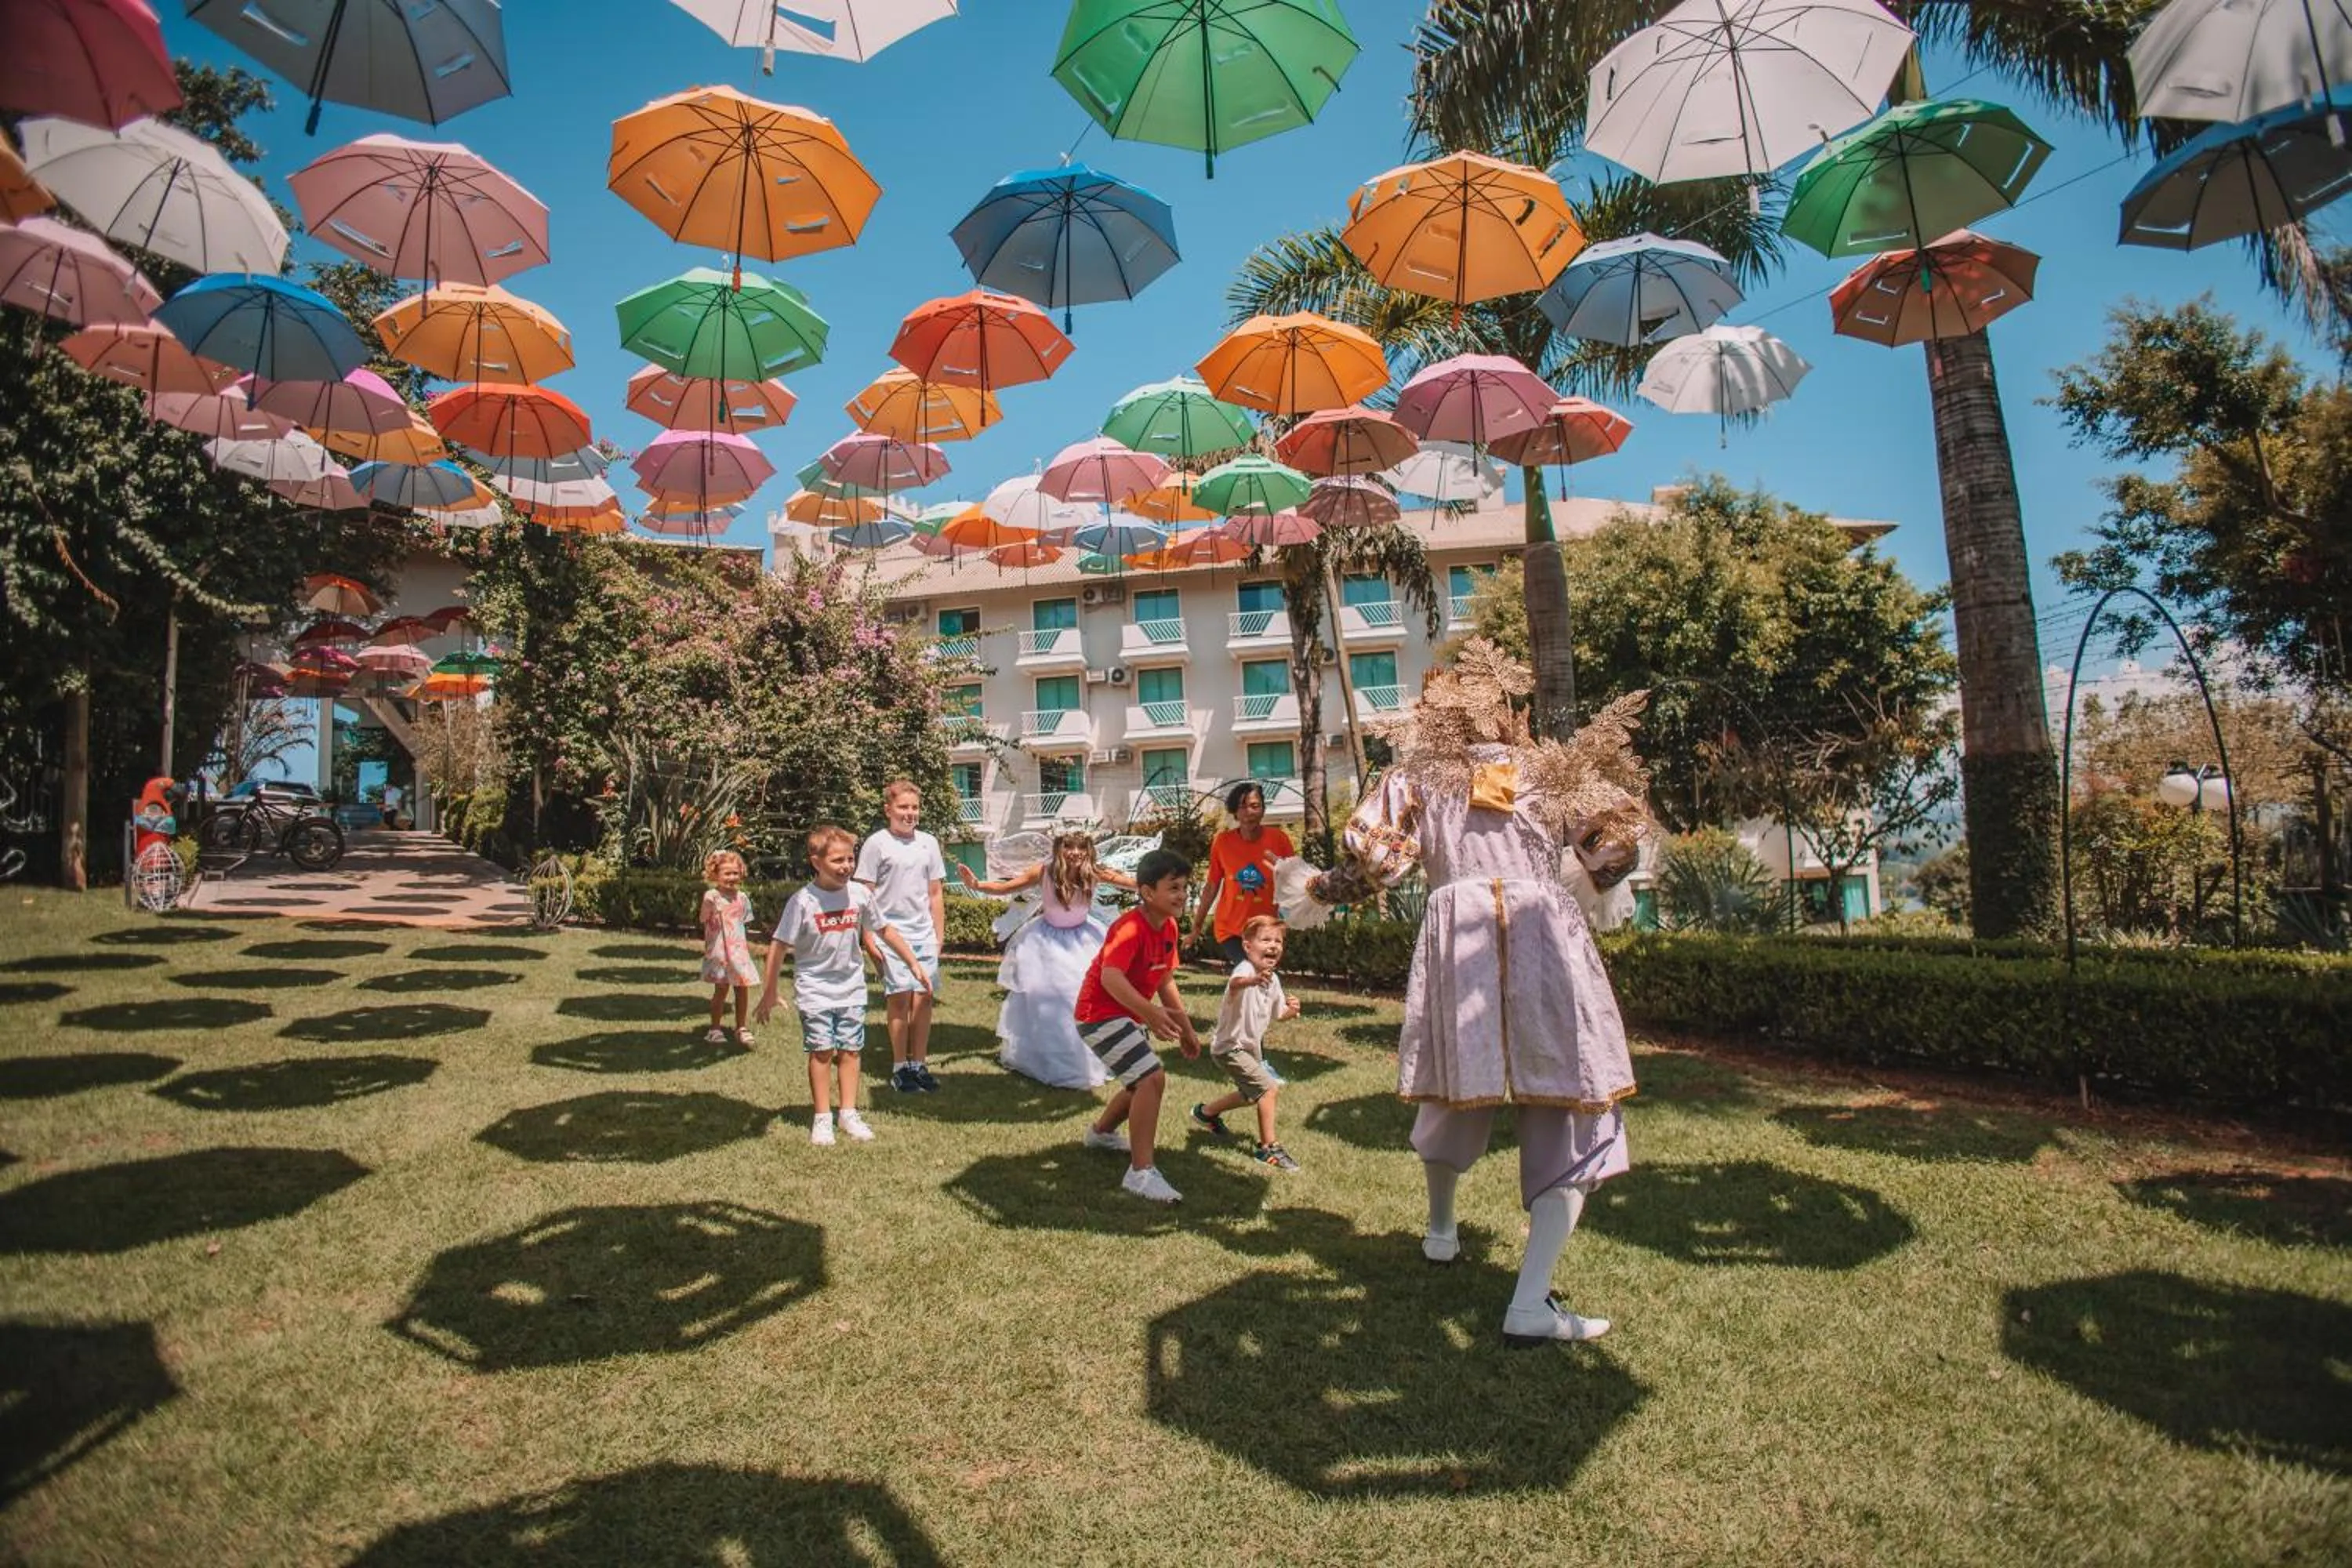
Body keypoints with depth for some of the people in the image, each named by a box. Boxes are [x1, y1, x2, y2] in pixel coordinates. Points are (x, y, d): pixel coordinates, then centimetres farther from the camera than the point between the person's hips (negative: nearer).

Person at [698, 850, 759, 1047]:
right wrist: (708, 906, -29)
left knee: (743, 988, 4)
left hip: (739, 949, 4)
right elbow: (704, 920, -15)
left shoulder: (742, 897, 7)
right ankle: (715, 1029, 10)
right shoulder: (712, 895, -7)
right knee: (721, 988, -2)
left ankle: (740, 1028, 17)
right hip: (719, 949, -4)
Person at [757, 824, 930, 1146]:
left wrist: (914, 964, 9)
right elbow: (779, 946, -8)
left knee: (850, 1050, 6)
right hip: (815, 990, -3)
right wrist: (769, 991, -6)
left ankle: (848, 1113, 17)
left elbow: (885, 931, 8)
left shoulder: (860, 894, -5)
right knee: (821, 1051, 0)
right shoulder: (803, 901, -14)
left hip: (852, 988, 3)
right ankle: (823, 1117, 11)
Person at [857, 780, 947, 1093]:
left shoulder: (928, 842, 9)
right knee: (900, 998, -6)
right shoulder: (877, 844, -3)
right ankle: (900, 1068, 7)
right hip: (891, 934, -4)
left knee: (924, 997, 4)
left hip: (924, 935, 4)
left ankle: (919, 1064, 16)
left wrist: (939, 936, 12)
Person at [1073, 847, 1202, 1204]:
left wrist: (1186, 1027, 13)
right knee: (1152, 1077, -24)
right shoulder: (1130, 928, -27)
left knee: (1144, 1081, 24)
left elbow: (1166, 980, 13)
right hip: (1100, 1014, -10)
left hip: (1130, 1015, 10)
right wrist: (1150, 1012, -54)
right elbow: (1110, 977, -42)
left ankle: (1101, 1132, 52)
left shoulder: (1168, 927, 2)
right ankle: (1141, 1172, -18)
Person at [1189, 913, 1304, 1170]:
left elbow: (1278, 1013, 15)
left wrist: (1291, 1010, -8)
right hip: (1230, 1047, -10)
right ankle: (1268, 1148, -5)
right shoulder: (1245, 970, -26)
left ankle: (1206, 1113, 45)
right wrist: (1253, 980, -75)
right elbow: (1235, 984, -52)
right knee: (1269, 1087, -17)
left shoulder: (1273, 980, 0)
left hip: (1250, 1047, 10)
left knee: (1251, 1095, 25)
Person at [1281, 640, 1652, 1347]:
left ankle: (1441, 1232, 44)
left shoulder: (1416, 776, 10)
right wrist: (1617, 778, 31)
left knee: (1456, 1087, 22)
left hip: (1458, 937, 1)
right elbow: (1611, 859, 14)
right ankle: (1531, 1301, -6)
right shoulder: (1554, 770, 13)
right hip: (1546, 937, -1)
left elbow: (1373, 860, -2)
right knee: (1571, 1108, 3)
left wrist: (1317, 892, 15)